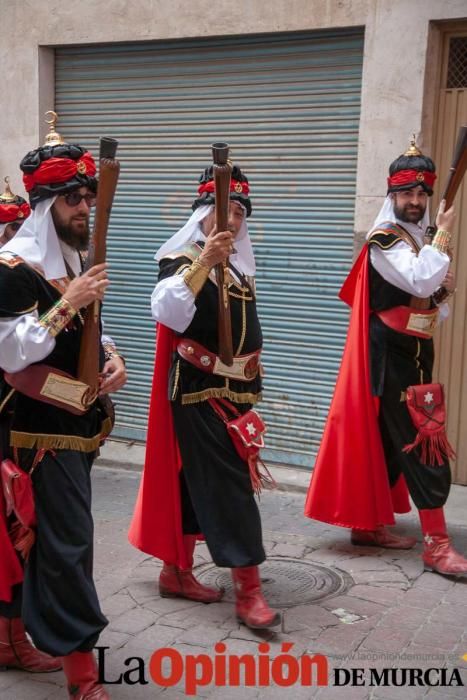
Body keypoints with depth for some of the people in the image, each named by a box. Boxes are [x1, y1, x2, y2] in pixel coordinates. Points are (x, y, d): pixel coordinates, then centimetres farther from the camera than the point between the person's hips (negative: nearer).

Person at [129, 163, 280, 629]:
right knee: (229, 482, -9)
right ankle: (248, 591, -4)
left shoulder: (238, 265, 13)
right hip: (199, 390, -8)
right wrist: (203, 262, -37)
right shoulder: (182, 260, -11)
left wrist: (250, 383, 24)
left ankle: (176, 571, 25)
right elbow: (167, 312, -32)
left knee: (194, 479, 14)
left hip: (235, 389, 8)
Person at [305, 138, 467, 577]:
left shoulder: (417, 243, 17)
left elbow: (431, 307, 20)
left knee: (391, 441, 12)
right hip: (393, 356, -9)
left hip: (411, 355, 9)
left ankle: (369, 524, 21)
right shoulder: (385, 241, -11)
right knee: (422, 445, -9)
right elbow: (420, 281, -29)